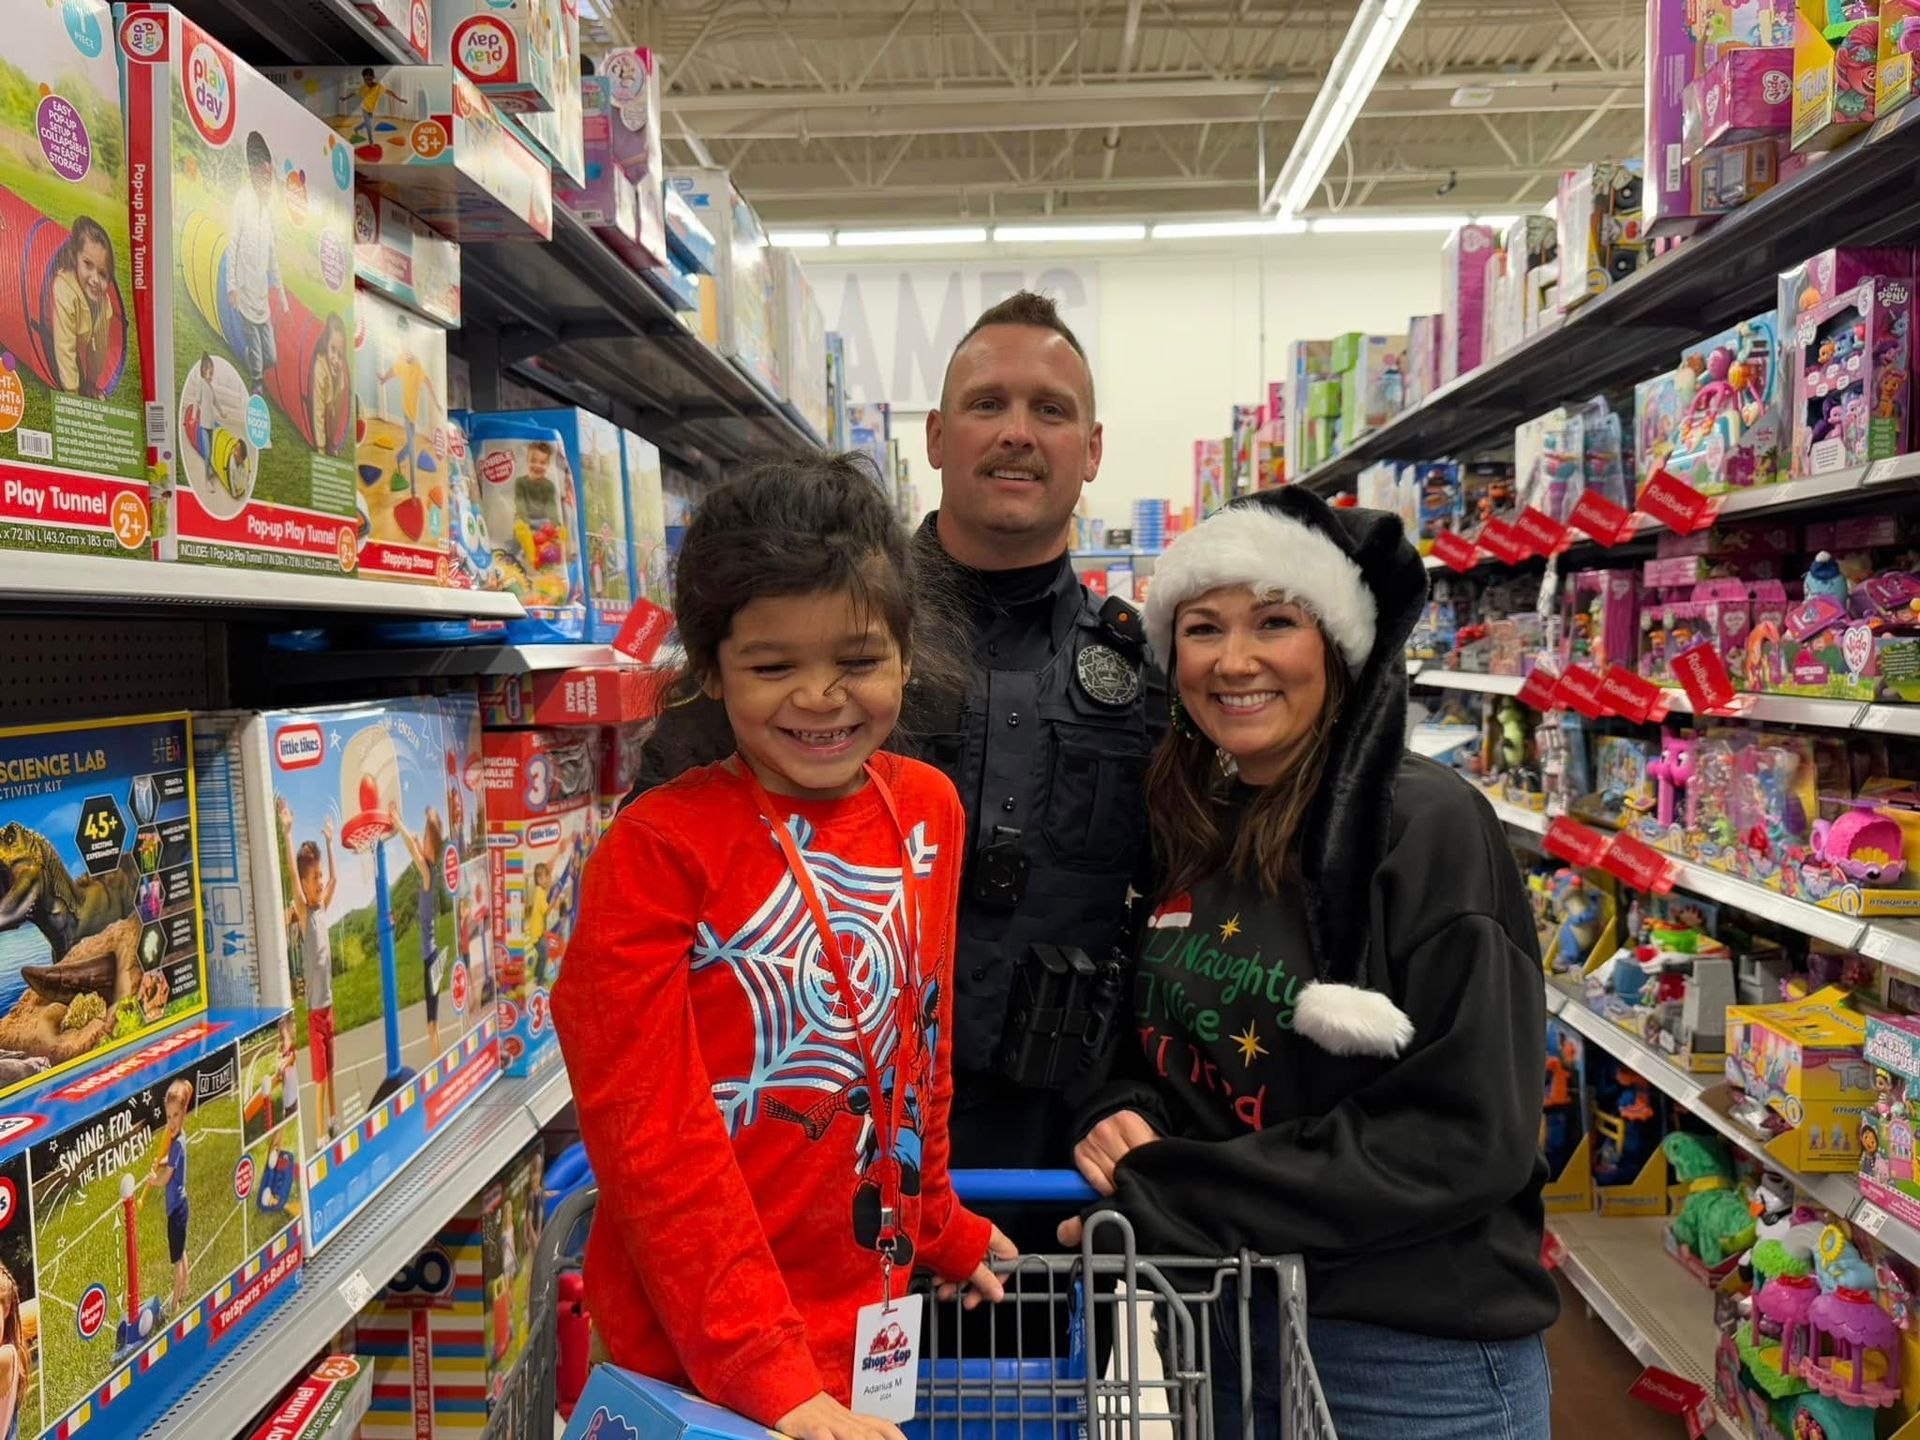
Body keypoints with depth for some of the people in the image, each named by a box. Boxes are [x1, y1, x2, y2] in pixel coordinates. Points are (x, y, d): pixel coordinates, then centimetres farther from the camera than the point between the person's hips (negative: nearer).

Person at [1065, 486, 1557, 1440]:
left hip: (1413, 1359, -5)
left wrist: (1158, 1208, -21)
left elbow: (1462, 1134, -22)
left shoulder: (1427, 827, -18)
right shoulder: (1189, 832, 1)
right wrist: (1120, 1116, -12)